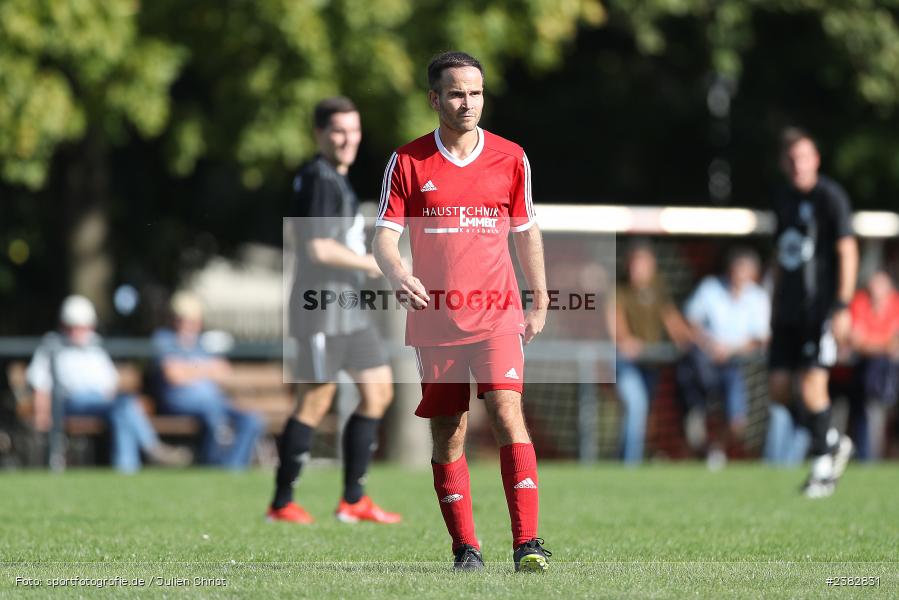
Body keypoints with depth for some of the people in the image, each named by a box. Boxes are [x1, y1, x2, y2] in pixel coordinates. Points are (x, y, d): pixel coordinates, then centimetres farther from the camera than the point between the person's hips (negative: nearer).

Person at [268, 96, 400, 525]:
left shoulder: (336, 179, 17)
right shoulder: (320, 179, -14)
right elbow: (318, 248, -22)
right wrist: (372, 264, -15)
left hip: (348, 307, 10)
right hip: (322, 307, -10)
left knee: (379, 390, 9)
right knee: (315, 402, -6)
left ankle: (353, 500, 12)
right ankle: (282, 504, 2)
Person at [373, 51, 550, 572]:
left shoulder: (511, 158, 4)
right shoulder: (407, 162, 1)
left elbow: (527, 231, 15)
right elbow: (385, 235, -2)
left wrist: (540, 303, 14)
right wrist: (398, 273, -24)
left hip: (497, 313, -1)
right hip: (435, 320, 1)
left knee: (507, 411, -18)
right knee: (448, 435, 4)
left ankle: (528, 542, -20)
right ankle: (466, 547, 15)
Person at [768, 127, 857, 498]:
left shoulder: (830, 196, -8)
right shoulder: (783, 199, 14)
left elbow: (847, 251, -11)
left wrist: (842, 307, -17)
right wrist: (775, 307, 21)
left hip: (821, 309, -7)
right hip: (790, 311, 7)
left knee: (812, 384, -14)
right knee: (778, 388, 3)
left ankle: (822, 466, 0)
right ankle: (833, 443, 21)